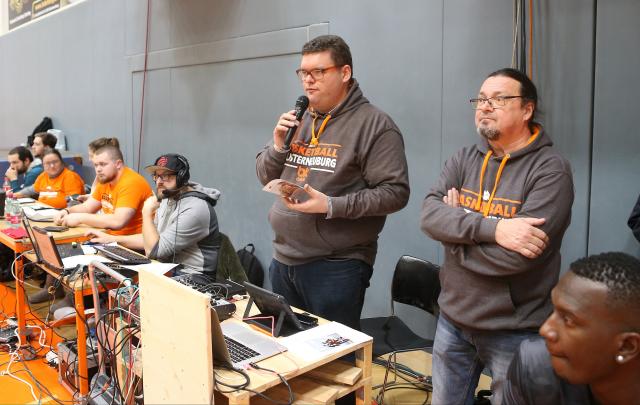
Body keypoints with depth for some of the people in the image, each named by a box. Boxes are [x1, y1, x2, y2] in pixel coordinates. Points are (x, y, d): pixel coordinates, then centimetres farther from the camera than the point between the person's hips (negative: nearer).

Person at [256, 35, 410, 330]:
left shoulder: (374, 125, -9)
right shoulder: (298, 120, 11)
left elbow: (395, 192, -16)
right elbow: (265, 177, 15)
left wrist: (331, 206, -23)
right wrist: (278, 145, -5)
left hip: (336, 267, -6)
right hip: (283, 259, 7)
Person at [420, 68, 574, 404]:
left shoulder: (551, 169, -15)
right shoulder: (463, 160, 2)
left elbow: (517, 256, -25)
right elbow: (429, 216, -14)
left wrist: (457, 226, -13)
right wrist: (492, 227, -28)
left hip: (514, 329, -5)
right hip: (453, 317, 5)